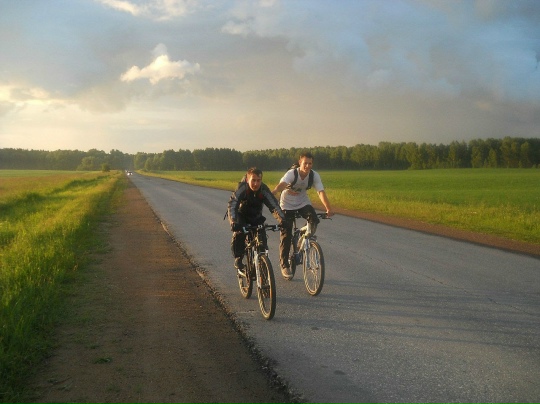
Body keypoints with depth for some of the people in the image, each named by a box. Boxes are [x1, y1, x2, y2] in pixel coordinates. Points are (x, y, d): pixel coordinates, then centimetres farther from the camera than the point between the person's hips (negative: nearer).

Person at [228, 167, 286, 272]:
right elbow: (232, 205, -41)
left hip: (256, 217, 2)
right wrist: (233, 222, -57)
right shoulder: (242, 188, -31)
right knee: (239, 233, -28)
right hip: (241, 215, -2)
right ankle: (238, 259, -9)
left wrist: (282, 219, -49)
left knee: (262, 237, -15)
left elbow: (274, 205, -31)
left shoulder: (264, 190, -25)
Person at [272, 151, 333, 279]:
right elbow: (281, 185, -45)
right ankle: (284, 265, 8)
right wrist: (270, 196, -65)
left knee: (314, 220, -25)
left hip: (303, 203, 3)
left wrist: (328, 208, -39)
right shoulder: (292, 173, -27)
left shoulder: (314, 175, -17)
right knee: (286, 235, -5)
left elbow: (321, 192, -25)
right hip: (287, 205, -3)